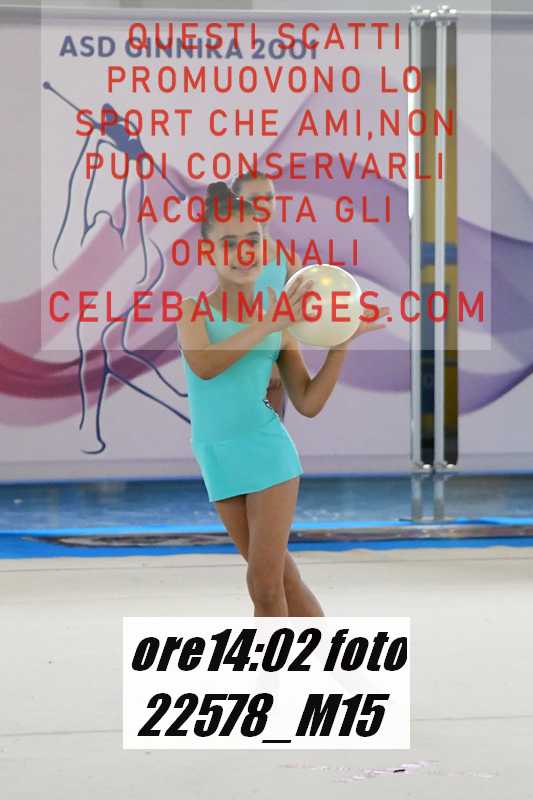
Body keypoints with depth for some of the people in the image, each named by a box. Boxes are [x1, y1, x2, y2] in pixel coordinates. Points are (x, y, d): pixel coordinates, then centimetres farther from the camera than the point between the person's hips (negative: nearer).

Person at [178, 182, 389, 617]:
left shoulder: (280, 320, 2)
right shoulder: (194, 308, -2)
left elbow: (309, 403, 3)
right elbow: (203, 364, -22)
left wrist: (342, 341, -5)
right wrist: (267, 327, -27)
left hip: (267, 450, -1)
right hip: (217, 455, 1)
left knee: (266, 584, -6)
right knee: (282, 575, 8)